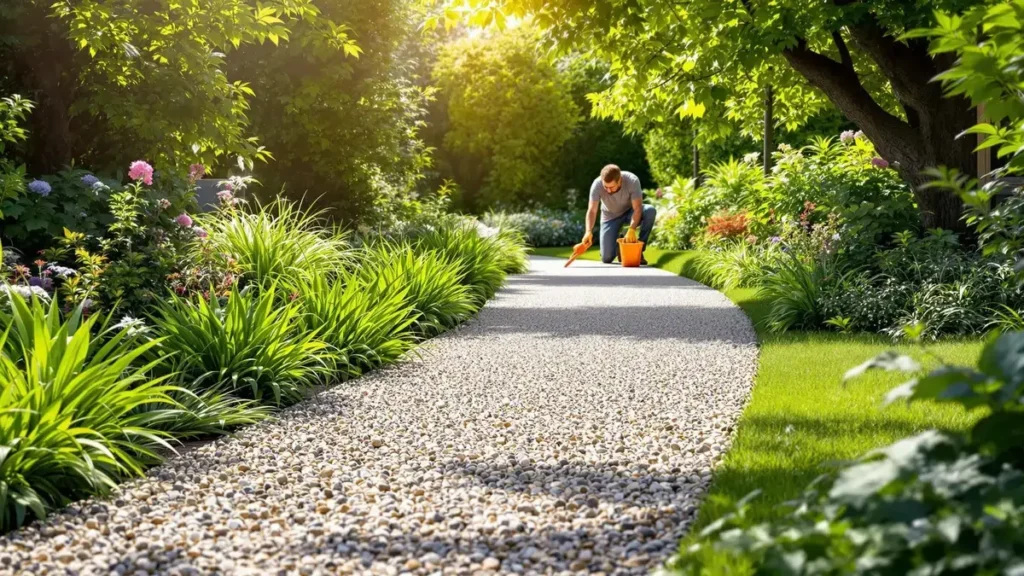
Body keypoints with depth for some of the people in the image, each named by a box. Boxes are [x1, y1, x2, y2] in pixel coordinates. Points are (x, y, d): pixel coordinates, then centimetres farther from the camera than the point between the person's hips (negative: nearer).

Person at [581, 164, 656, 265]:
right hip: (611, 217, 0)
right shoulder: (597, 185, -29)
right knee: (607, 258, -16)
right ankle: (619, 247, 22)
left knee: (650, 211, -34)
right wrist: (589, 231, -49)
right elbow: (592, 211, -31)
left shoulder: (632, 181, -30)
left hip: (630, 212, 0)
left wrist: (632, 230, -46)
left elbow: (637, 209, -31)